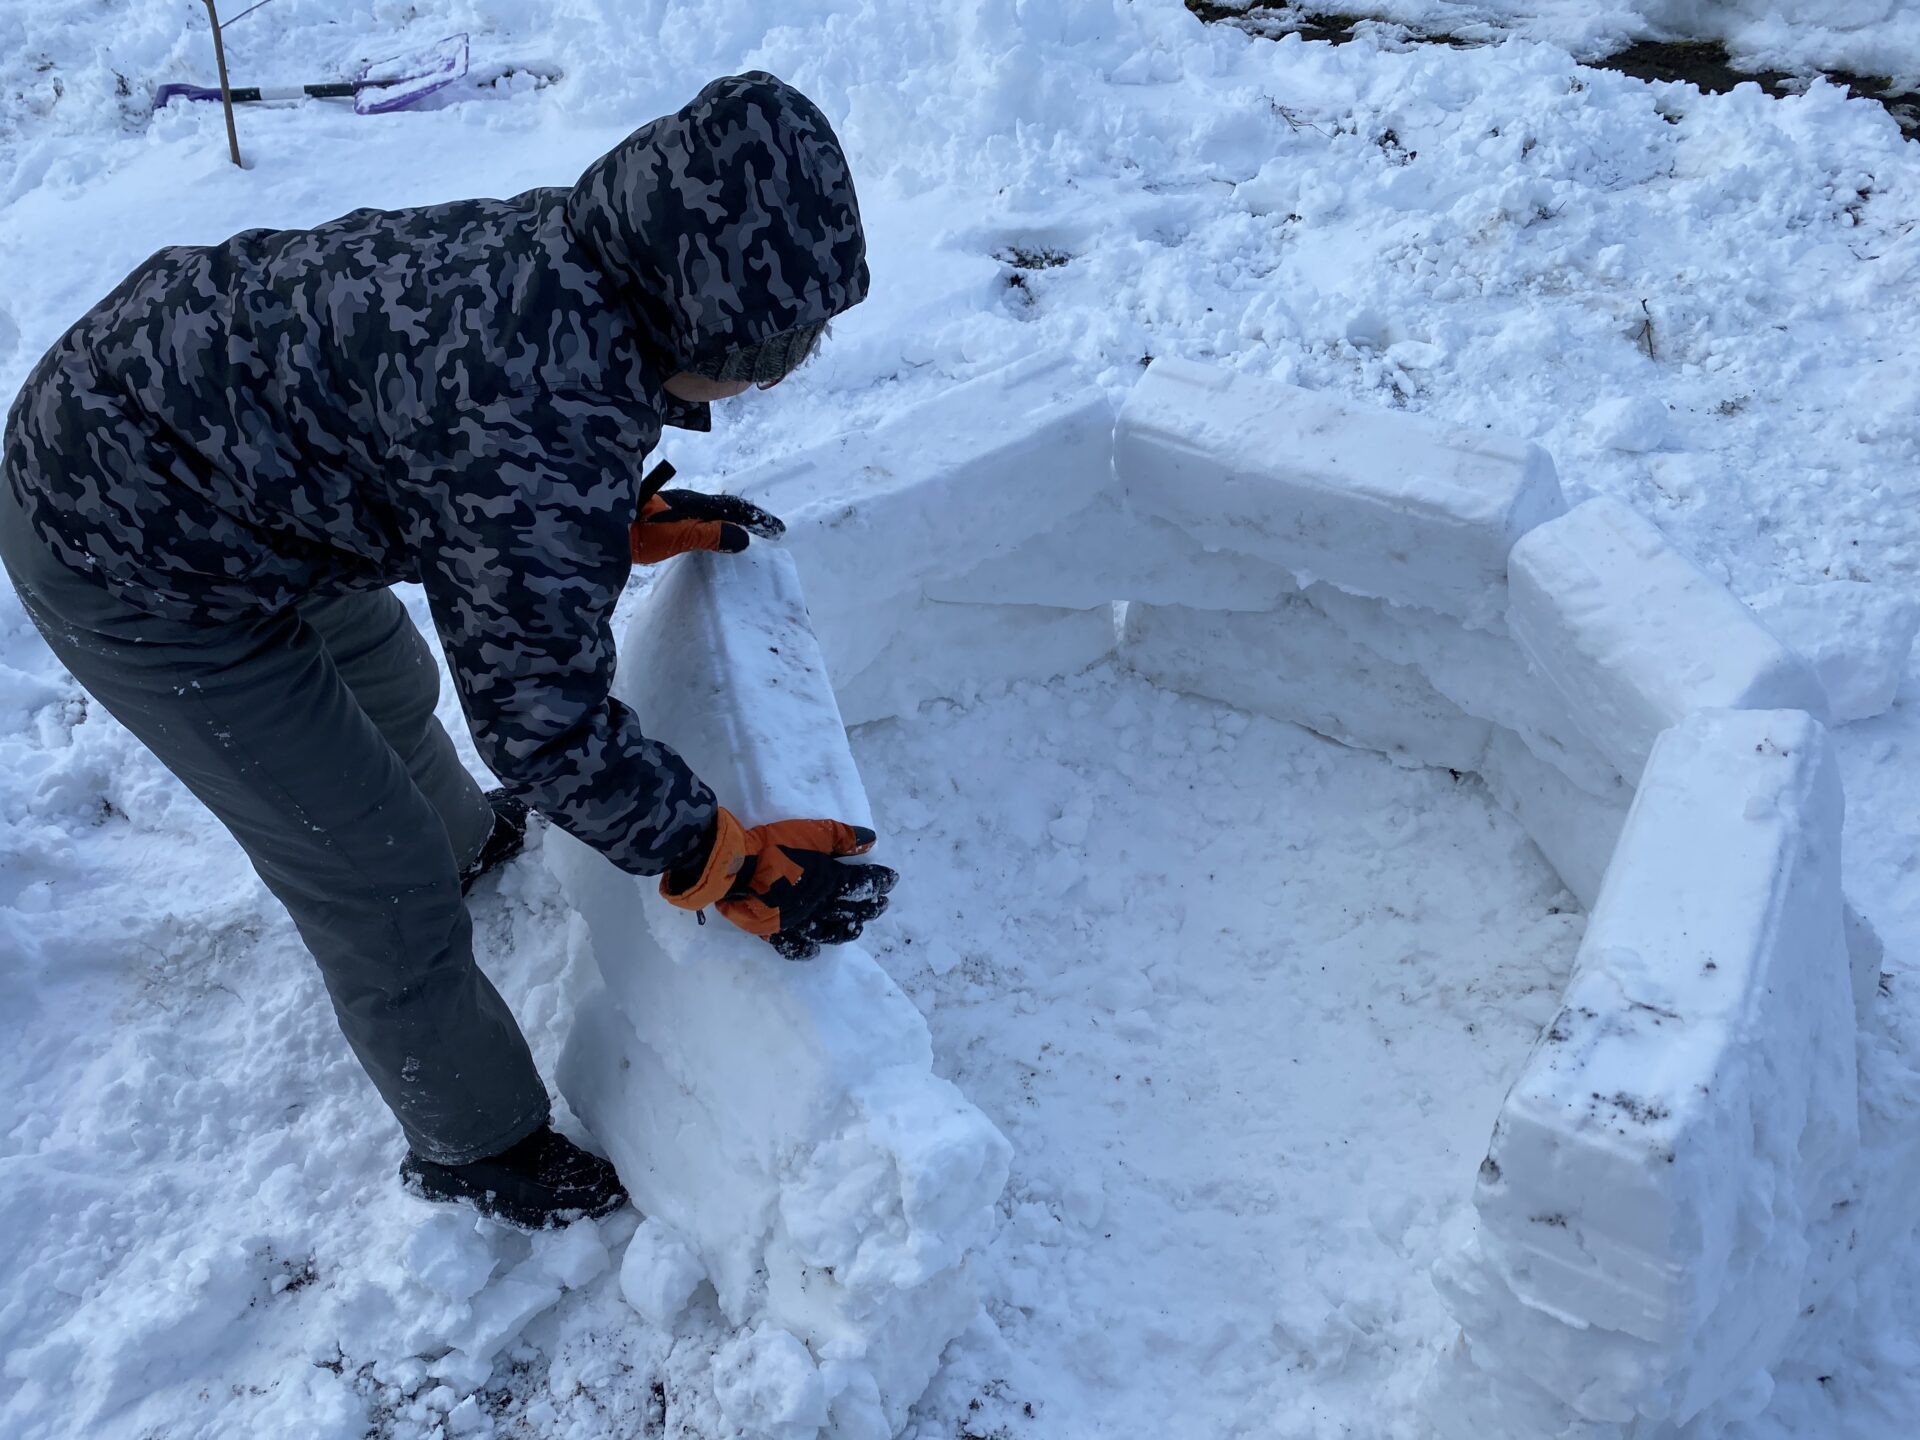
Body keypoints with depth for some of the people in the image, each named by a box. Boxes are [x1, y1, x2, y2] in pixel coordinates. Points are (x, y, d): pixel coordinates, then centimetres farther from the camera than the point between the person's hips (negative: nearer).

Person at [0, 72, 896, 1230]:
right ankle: (477, 1148, 26)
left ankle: (466, 839, 65)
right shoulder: (548, 418, -36)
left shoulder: (575, 250, -11)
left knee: (387, 681, 33)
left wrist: (639, 520, 13)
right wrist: (733, 866, -20)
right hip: (138, 564, -9)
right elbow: (547, 719, -28)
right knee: (383, 890, 2)